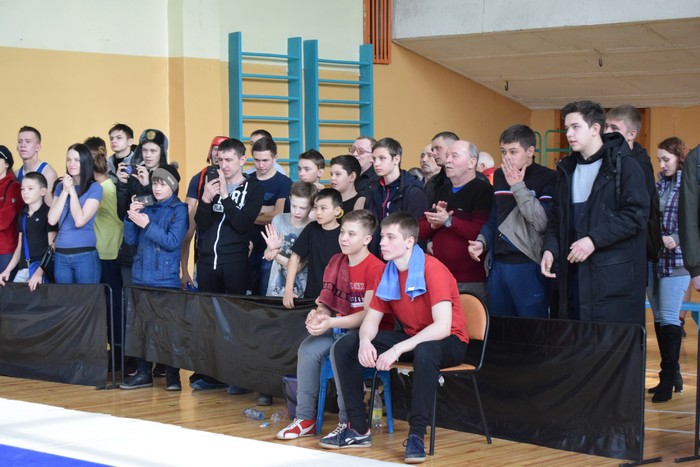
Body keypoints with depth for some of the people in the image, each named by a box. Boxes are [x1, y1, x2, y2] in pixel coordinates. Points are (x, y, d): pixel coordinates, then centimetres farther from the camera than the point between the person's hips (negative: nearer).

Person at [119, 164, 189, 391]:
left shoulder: (179, 209, -3)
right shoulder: (146, 208, 11)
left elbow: (173, 242, -14)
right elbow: (130, 240, 9)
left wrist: (147, 225, -20)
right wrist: (131, 217, -7)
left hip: (166, 279, -5)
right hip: (141, 277, 5)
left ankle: (172, 375, 6)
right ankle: (143, 373, 13)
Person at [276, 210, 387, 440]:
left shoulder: (375, 268, -15)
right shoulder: (336, 261, 7)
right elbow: (328, 302, 12)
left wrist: (331, 322, -27)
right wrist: (319, 313, -12)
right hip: (339, 327, 7)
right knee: (308, 349, -17)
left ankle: (348, 422, -20)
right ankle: (305, 419, -9)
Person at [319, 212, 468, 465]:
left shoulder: (433, 270, -23)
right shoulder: (387, 273, 0)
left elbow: (442, 327, -32)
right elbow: (371, 319, 2)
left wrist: (398, 350, -38)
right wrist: (365, 342, -23)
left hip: (448, 342, -7)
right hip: (411, 337, 7)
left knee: (425, 352, -43)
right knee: (345, 346, -5)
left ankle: (416, 435, -31)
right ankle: (359, 429, -2)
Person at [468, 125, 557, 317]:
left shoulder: (548, 179, -8)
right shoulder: (499, 176, 12)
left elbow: (543, 222, -19)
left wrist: (518, 186, -15)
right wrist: (482, 241, 5)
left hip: (529, 267, -6)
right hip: (498, 265, 6)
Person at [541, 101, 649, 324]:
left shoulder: (623, 165, -5)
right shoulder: (568, 169, 17)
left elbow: (637, 214, -13)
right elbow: (557, 217, 21)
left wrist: (594, 240, -18)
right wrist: (549, 248, 2)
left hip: (614, 277, -6)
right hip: (574, 273, 6)